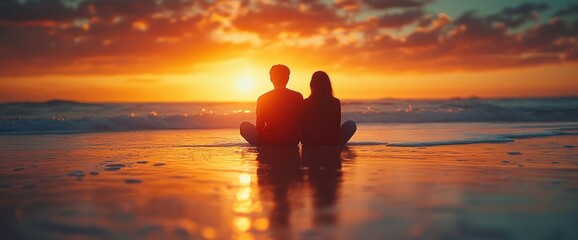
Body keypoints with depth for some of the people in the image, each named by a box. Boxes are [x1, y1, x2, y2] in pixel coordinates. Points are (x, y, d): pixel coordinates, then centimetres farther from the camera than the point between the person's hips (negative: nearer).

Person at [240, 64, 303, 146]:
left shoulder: (263, 99, -8)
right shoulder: (298, 97, -4)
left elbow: (259, 128, -3)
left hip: (269, 142, -4)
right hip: (292, 142, 4)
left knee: (244, 126, 19)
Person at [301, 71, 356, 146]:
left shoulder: (305, 103, -8)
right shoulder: (336, 103, -6)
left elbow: (303, 128, 2)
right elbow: (337, 126, 8)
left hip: (310, 145, 2)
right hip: (332, 143, -2)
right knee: (351, 124, 24)